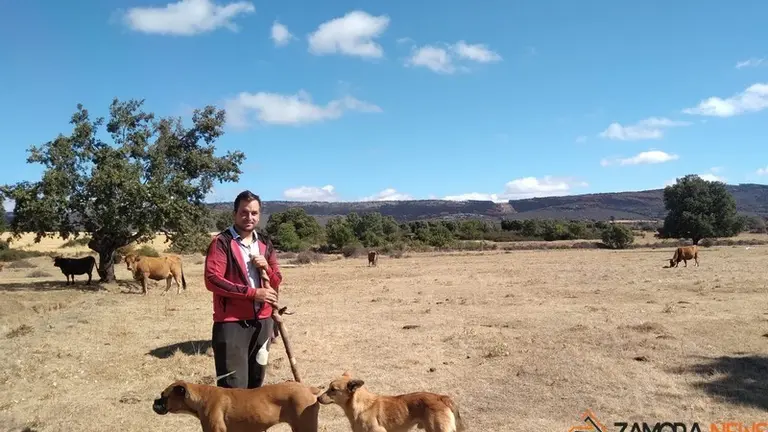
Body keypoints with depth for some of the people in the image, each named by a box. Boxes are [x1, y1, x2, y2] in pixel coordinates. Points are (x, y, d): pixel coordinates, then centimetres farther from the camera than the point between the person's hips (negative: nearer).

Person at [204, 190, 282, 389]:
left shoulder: (265, 243, 12)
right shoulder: (221, 242, -7)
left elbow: (277, 282, 14)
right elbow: (212, 279, -18)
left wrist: (266, 267, -8)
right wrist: (253, 292, -20)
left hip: (262, 321, 6)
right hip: (231, 323, -6)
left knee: (256, 382, 16)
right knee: (234, 386, -6)